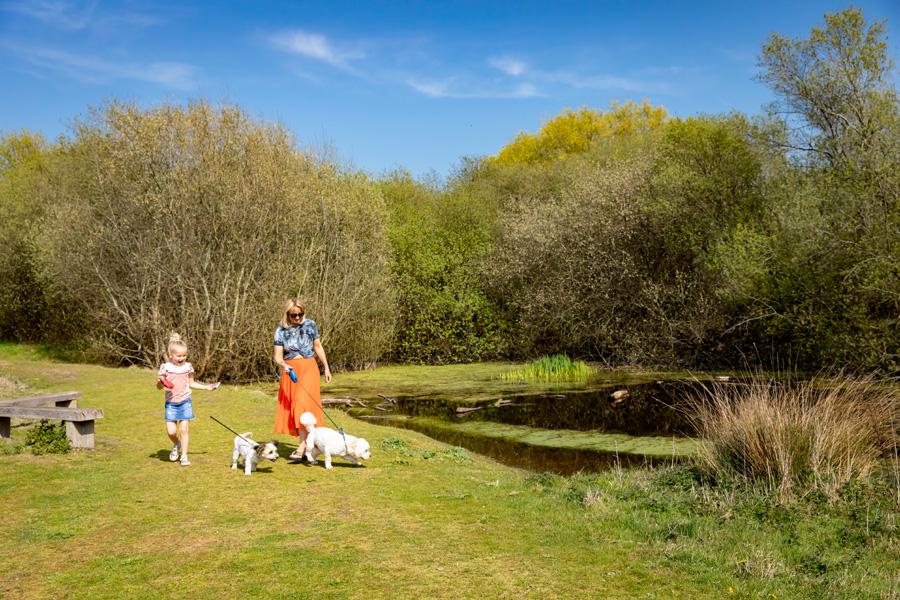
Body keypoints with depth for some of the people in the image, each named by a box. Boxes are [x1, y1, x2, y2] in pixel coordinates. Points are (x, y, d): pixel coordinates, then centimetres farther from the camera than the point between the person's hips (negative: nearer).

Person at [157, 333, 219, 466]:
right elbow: (159, 387, -2)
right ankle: (176, 445, 27)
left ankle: (184, 455, 7)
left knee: (183, 429, -4)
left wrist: (207, 387, 13)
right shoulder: (165, 367, -6)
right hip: (171, 403, -1)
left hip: (185, 401, 1)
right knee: (171, 431, -6)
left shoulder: (187, 367, 1)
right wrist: (160, 382, -24)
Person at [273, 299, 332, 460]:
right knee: (290, 408, 1)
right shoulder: (281, 331, 0)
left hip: (308, 368, -2)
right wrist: (283, 365, -26)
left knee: (303, 405, -14)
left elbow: (318, 347, 9)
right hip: (290, 371, 3)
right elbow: (277, 356, -5)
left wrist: (326, 368, 10)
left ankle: (303, 445, -16)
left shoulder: (310, 325, 0)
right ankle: (308, 442, 9)